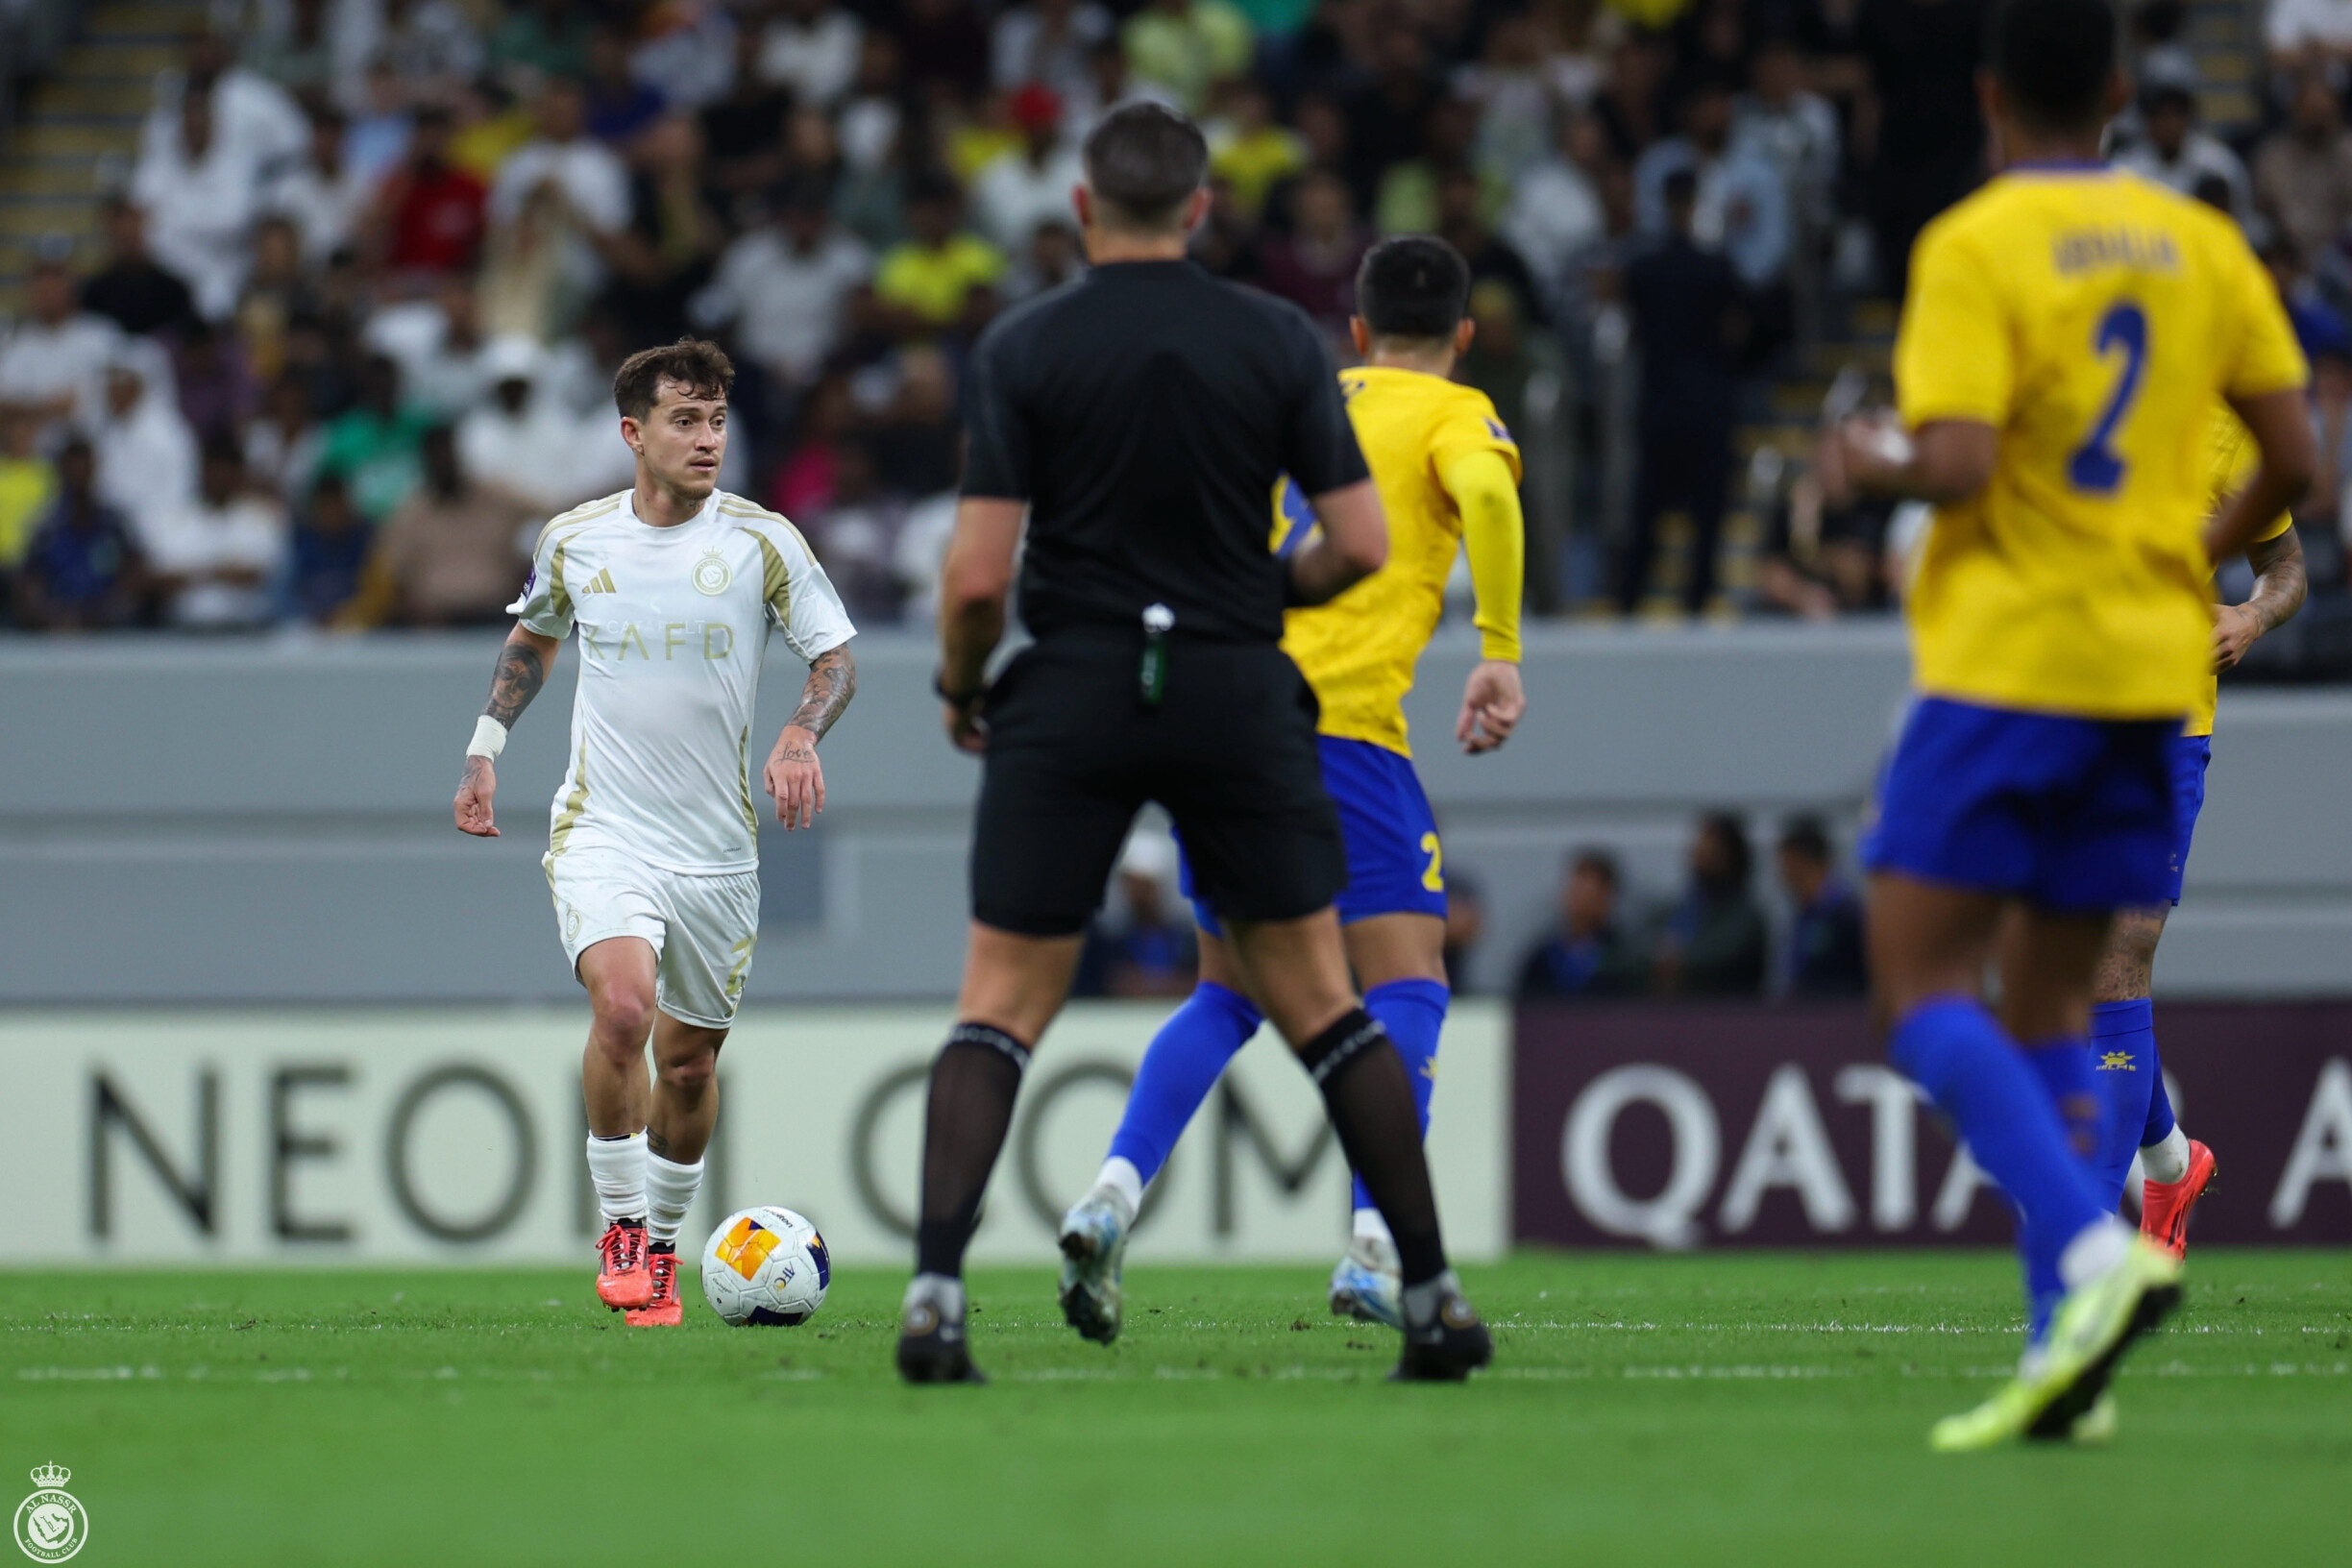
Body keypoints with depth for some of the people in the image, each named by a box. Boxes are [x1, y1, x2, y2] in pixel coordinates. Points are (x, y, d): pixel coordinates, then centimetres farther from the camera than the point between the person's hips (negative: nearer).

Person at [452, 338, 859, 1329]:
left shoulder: (761, 541, -4)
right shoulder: (573, 541, 1)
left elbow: (837, 658, 0)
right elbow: (533, 639, 21)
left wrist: (800, 736, -20)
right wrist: (484, 750, 15)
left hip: (717, 846, 1)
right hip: (602, 829, -1)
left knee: (689, 1061, 9)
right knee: (623, 1005, -26)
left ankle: (662, 1247, 31)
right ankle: (620, 1229, -11)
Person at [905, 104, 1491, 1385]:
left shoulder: (1021, 349, -4)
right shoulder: (1279, 342, 1)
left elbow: (979, 574, -9)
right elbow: (1360, 545, -2)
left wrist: (959, 687, 10)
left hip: (1071, 700, -1)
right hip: (1239, 698, 1)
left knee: (999, 1010, 5)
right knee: (1322, 1007, 11)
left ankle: (935, 1294, -11)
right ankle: (1432, 1295, 8)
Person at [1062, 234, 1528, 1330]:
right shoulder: (1452, 413, 8)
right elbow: (1483, 489, -14)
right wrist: (1500, 653, -12)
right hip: (1338, 718, -5)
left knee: (1228, 994, 18)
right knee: (1407, 989, -1)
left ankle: (1114, 1193, -3)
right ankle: (1374, 1248, -18)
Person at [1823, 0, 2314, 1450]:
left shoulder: (1974, 248, -8)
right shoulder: (2199, 244, 8)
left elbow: (1962, 464, -18)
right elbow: (2294, 460, 9)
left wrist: (1879, 461, 3)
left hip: (2008, 653, -6)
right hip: (2151, 663, 6)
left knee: (1923, 985, -3)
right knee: (2049, 1003, 12)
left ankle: (2093, 1249, -25)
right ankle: (2070, 1353, 1)